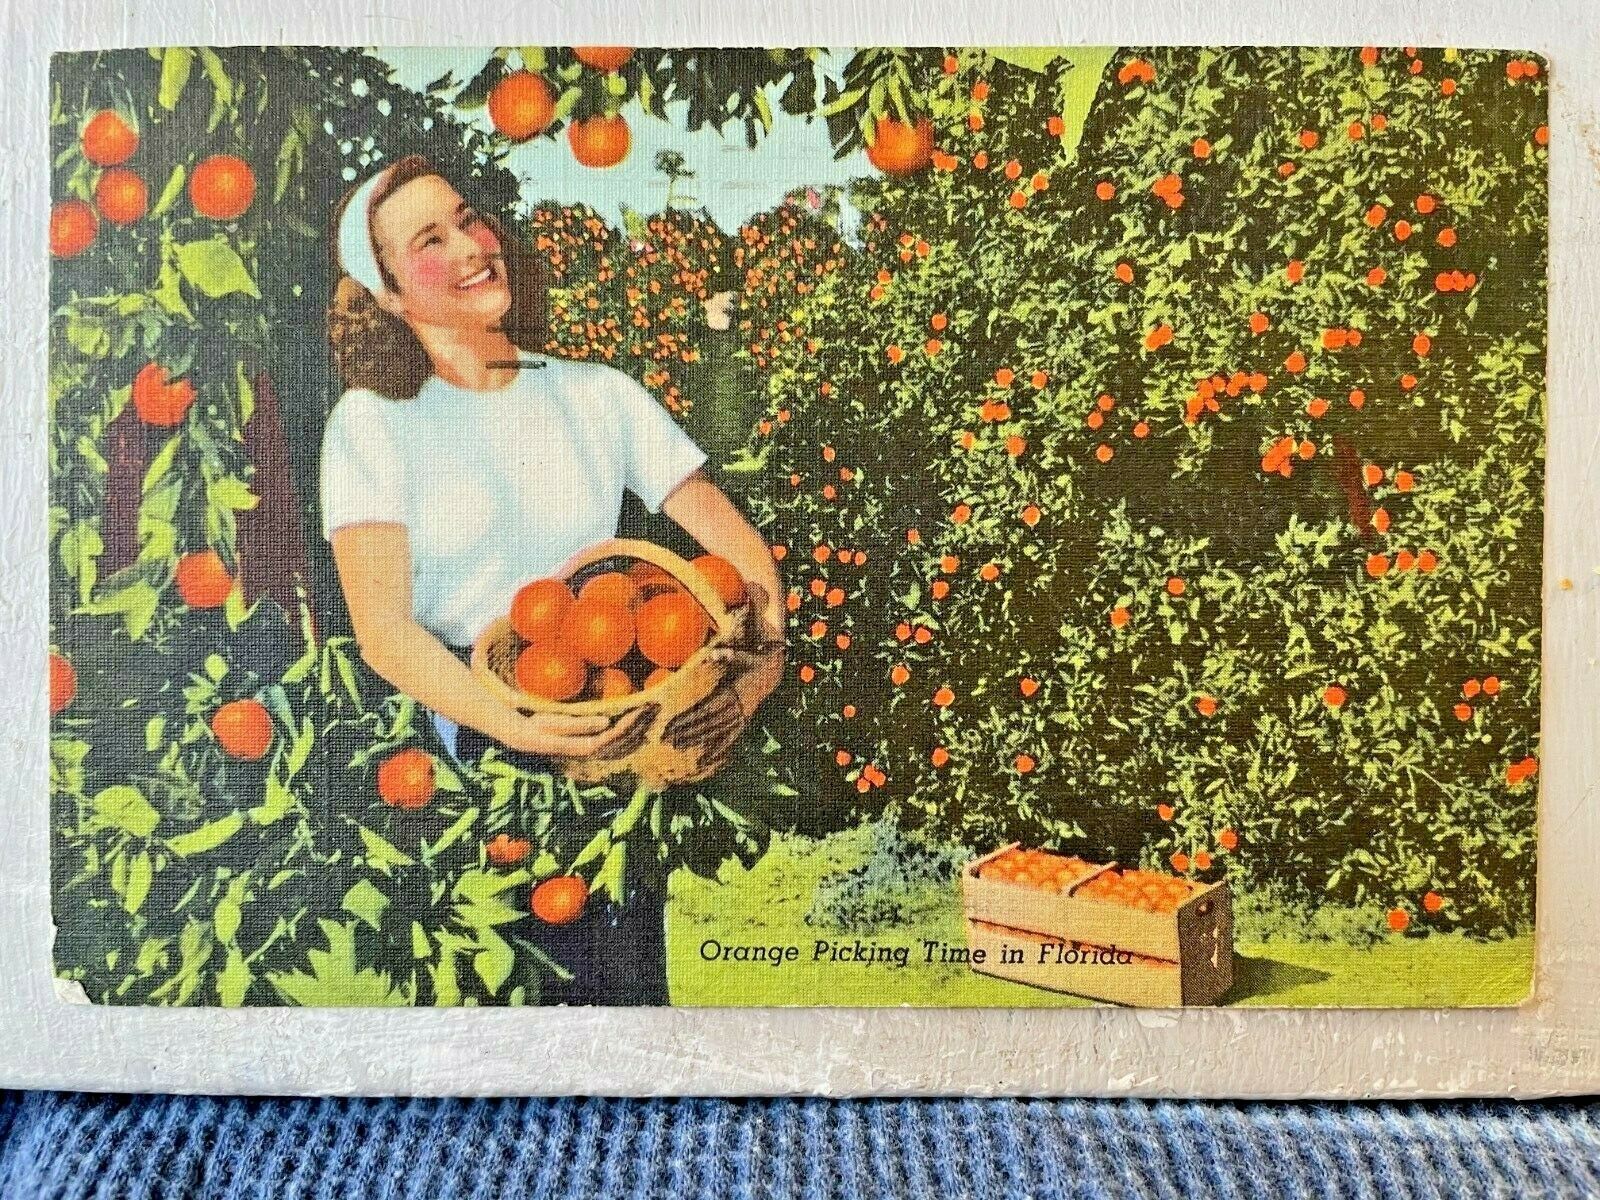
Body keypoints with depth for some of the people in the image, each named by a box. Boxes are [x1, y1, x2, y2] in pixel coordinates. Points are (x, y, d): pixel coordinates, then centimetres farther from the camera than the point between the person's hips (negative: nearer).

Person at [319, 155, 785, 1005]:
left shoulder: (600, 395, 9)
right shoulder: (372, 422, 0)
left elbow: (737, 544, 5)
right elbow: (384, 630, -8)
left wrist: (764, 651, -15)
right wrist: (517, 728, -24)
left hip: (614, 731, 3)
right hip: (467, 737, -2)